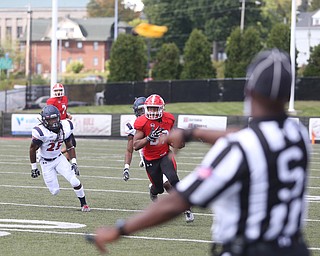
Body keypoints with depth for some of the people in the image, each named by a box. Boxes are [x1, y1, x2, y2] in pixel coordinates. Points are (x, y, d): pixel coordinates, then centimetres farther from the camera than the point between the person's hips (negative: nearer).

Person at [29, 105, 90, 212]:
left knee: (75, 182, -15)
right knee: (55, 191, -4)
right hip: (46, 162, -3)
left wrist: (74, 162, -5)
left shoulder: (65, 127, -13)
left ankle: (83, 204, 4)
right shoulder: (41, 132, -27)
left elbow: (70, 146, 3)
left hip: (59, 158, 3)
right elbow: (32, 149, -12)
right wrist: (34, 167, -5)